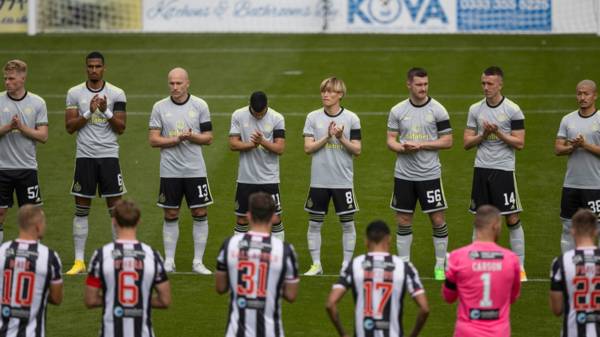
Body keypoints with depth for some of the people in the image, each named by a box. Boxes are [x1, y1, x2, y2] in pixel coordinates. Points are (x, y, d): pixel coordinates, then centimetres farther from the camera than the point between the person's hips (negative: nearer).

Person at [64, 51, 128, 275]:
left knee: (115, 208, 0)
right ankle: (79, 261, 6)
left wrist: (106, 111, -16)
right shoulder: (74, 93, 3)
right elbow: (70, 127, -2)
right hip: (84, 156, 1)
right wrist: (88, 112, -14)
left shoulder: (116, 94, 1)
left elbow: (121, 128, -1)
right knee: (81, 209, 2)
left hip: (109, 155, -1)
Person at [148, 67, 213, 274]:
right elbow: (153, 140, -3)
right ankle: (169, 261, 12)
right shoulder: (159, 107, 1)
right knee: (170, 216, 5)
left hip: (195, 170, 0)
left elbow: (208, 138, 2)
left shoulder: (200, 106, 1)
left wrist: (191, 136, -17)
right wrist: (177, 139, -15)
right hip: (170, 170, 0)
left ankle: (198, 262, 8)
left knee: (200, 214, 1)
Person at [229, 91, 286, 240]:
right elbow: (233, 144, -5)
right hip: (246, 177, 1)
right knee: (242, 218, 8)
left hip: (269, 178, -1)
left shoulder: (277, 118, -5)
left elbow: (280, 148, -10)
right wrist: (252, 144, -21)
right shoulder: (238, 116, -1)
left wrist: (262, 142, -26)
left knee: (275, 219, -2)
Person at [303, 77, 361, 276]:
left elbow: (357, 150, -2)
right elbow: (308, 148, -4)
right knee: (314, 223, 4)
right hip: (319, 180, 1)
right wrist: (327, 136, -14)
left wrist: (341, 138, -16)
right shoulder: (313, 117, 2)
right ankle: (316, 265, 14)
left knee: (347, 223, 2)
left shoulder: (351, 118, -1)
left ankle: (347, 264, 12)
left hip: (343, 180, -1)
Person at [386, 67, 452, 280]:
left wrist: (421, 145, -15)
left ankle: (440, 265, 11)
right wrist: (403, 148, -15)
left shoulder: (438, 110, -4)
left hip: (430, 174, -2)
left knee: (437, 219, -1)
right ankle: (404, 264, 17)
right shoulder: (397, 111, 4)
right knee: (403, 220, 6)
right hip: (404, 174, 2)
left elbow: (447, 141, -5)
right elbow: (391, 140, 6)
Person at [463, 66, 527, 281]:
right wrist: (483, 135, -9)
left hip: (504, 169, -4)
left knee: (512, 218, -3)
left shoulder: (512, 110, -5)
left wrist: (498, 133, -17)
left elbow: (520, 143, -7)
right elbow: (467, 142, 7)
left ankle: (520, 267, 3)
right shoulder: (476, 109, 7)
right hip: (481, 168, 4)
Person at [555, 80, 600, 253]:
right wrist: (572, 146, -11)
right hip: (571, 184, 5)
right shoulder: (568, 120, 10)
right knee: (567, 226, 8)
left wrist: (586, 145, -19)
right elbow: (558, 148, 8)